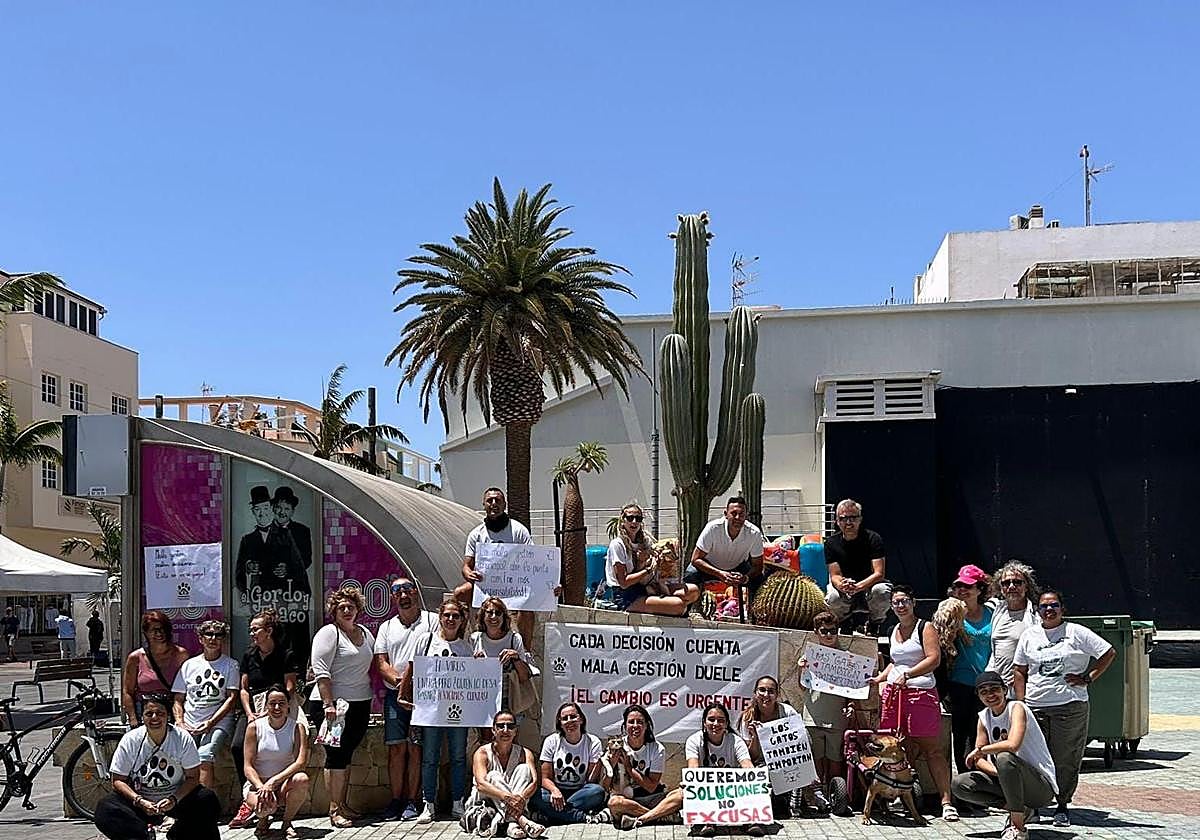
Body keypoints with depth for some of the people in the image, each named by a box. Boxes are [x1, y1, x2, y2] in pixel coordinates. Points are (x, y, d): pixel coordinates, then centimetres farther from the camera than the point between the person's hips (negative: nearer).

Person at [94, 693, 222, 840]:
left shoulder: (182, 738, -10)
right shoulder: (130, 740, -9)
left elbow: (193, 777, -7)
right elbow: (118, 780, -6)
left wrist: (173, 799, -24)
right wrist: (139, 801, -22)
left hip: (177, 797, 0)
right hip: (140, 800, 0)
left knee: (208, 801, -27)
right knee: (104, 809, -27)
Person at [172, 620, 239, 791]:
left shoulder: (230, 665, 12)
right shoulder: (189, 665, 19)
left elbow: (232, 698, 2)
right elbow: (178, 700, 19)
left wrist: (211, 722, -10)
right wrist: (180, 724, 0)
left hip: (219, 721, -3)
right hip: (189, 724, 3)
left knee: (204, 757, -31)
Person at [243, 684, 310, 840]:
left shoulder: (297, 728, -3)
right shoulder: (254, 727, -4)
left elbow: (301, 762, -16)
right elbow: (248, 767, -7)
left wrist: (273, 781, -28)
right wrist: (262, 787, -27)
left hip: (284, 784, 1)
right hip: (257, 782, -1)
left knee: (302, 779, -33)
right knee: (266, 805, -36)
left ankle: (287, 822, -5)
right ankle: (264, 819, 7)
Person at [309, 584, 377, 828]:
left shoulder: (365, 634, 15)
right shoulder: (328, 633, -7)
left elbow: (372, 666, 23)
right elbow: (321, 670, -14)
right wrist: (328, 704, -21)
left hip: (360, 704, 7)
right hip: (333, 704, -7)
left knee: (347, 754, 11)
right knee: (336, 755, -6)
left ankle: (342, 804, 17)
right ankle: (334, 810, -2)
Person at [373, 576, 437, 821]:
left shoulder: (432, 621, 5)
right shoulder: (387, 627, 17)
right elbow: (380, 663, 8)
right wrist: (397, 680, -12)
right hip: (394, 695, 3)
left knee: (415, 748, -4)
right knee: (396, 748, 1)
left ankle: (412, 801, 1)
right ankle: (396, 800, 7)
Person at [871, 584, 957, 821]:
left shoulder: (925, 628, 0)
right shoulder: (894, 631, 20)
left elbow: (934, 659, -12)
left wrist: (907, 674, -18)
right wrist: (879, 678, 19)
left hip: (921, 692, -6)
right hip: (894, 693, 6)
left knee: (931, 749, -8)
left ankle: (946, 802, -7)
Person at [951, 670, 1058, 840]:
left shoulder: (1017, 708, -15)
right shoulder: (983, 717, 5)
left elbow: (1013, 745, -34)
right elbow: (979, 760, 3)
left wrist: (980, 750, -19)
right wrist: (998, 772, -18)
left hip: (1043, 787, -7)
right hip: (1011, 781, 7)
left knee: (1005, 758, -36)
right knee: (959, 784, -5)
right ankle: (1020, 810, 0)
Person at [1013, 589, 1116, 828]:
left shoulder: (1076, 632, 3)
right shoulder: (1029, 635, 12)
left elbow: (1109, 653, 5)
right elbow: (1019, 671, 14)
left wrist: (1088, 678, -2)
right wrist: (1021, 703, 4)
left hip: (1070, 707, -2)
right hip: (1035, 707, 2)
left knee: (1066, 759, 1)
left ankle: (1062, 806, 13)